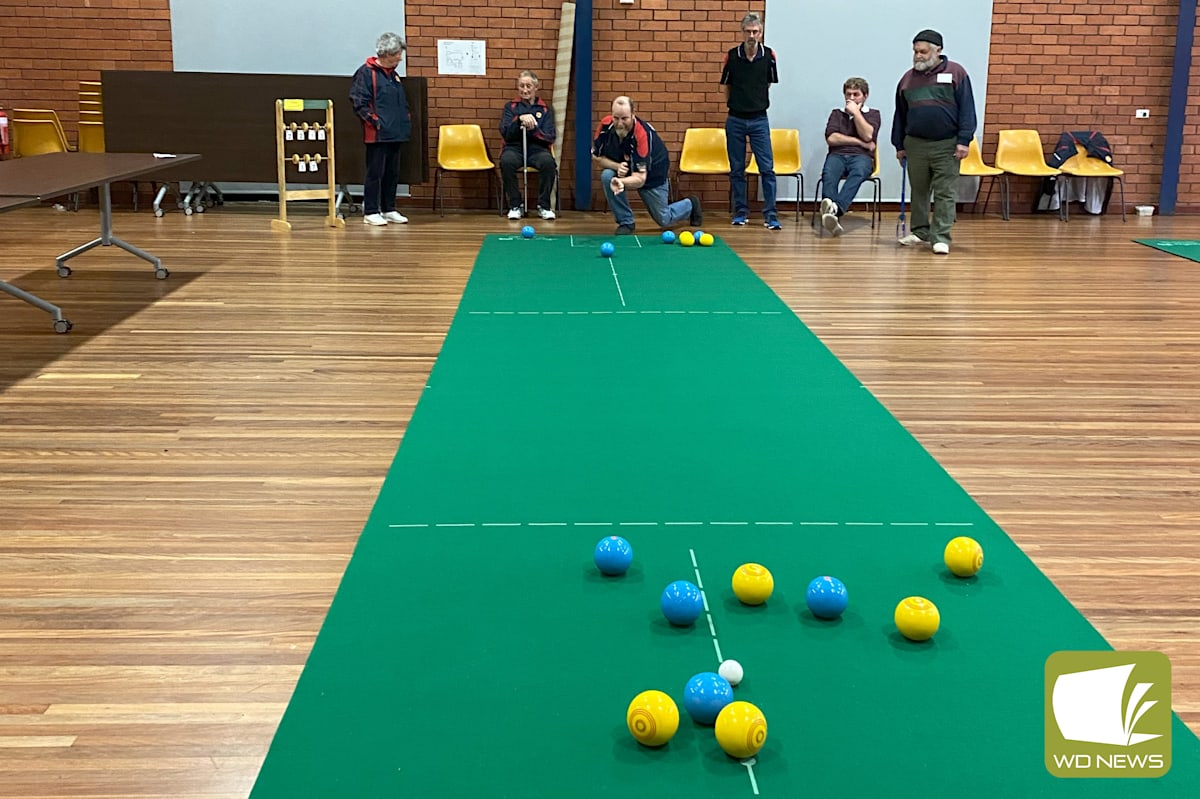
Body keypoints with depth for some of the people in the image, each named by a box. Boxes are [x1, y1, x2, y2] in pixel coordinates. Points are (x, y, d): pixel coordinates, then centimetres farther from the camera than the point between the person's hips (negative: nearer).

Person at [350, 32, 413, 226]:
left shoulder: (393, 75, 16)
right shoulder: (366, 72, -9)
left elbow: (402, 102, 26)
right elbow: (358, 101, -13)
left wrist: (406, 119, 14)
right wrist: (374, 121, -15)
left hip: (396, 133, 8)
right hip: (377, 134, -8)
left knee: (393, 173, 11)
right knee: (375, 173, -3)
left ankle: (389, 209, 21)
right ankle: (371, 212, 3)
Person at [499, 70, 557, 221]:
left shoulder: (545, 109, 13)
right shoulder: (510, 106, 13)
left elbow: (550, 138, 4)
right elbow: (505, 133, 1)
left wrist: (533, 129, -14)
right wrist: (519, 119, -16)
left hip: (537, 148, 0)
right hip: (515, 148, 0)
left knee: (548, 161, -35)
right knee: (506, 161, -35)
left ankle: (544, 206, -19)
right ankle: (515, 205, -19)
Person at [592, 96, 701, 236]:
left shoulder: (642, 134, -38)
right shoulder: (605, 126, -25)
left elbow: (640, 179, -39)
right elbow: (596, 157, -13)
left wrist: (621, 182, -60)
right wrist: (617, 166, -32)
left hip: (651, 173, -3)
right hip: (625, 170, 4)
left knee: (664, 220, 5)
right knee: (607, 176, -30)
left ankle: (690, 204, 41)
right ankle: (625, 222, -11)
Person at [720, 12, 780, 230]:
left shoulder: (768, 56, -3)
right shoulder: (732, 56, -4)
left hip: (759, 119, 0)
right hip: (735, 120, 1)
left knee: (767, 168, -5)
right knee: (737, 169, 7)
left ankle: (770, 215, -1)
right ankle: (740, 212, 17)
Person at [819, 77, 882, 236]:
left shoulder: (873, 114, 19)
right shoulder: (837, 113, 23)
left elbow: (867, 135, -1)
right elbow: (831, 138, 6)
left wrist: (856, 112, 3)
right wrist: (860, 142, 2)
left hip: (861, 156, -1)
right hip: (837, 155, 1)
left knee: (858, 172, -40)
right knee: (828, 174, -36)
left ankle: (835, 208, -63)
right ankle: (833, 217, -58)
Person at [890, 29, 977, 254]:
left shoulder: (956, 73, -2)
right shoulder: (908, 78, 10)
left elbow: (967, 109, -5)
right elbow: (900, 115, 16)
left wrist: (963, 141, -11)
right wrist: (899, 145, 14)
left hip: (947, 145, -4)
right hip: (915, 144, 4)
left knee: (944, 193, -4)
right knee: (918, 192, 11)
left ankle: (941, 237, -2)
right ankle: (920, 231, 24)